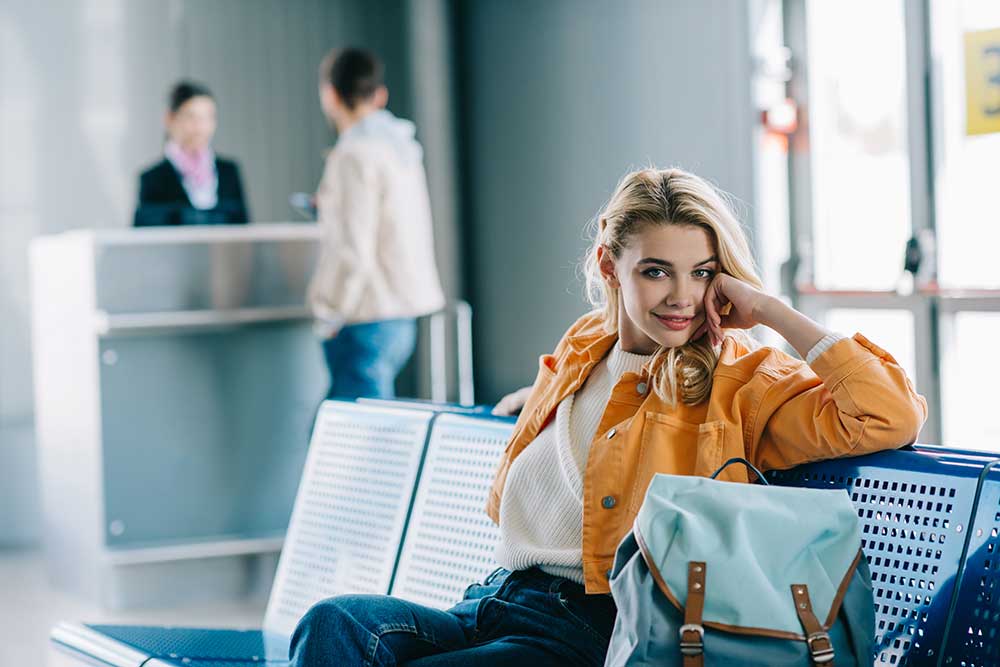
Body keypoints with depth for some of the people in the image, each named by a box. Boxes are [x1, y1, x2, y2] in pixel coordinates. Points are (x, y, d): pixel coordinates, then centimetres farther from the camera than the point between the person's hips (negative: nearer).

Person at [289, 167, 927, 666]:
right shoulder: (578, 354, 21)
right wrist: (543, 397, 22)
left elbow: (891, 417, -15)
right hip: (491, 604, 6)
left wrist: (771, 311, -8)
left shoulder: (742, 382, 3)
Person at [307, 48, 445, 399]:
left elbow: (353, 249, -19)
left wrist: (329, 318, -11)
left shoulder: (354, 154, -15)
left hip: (368, 318, -9)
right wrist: (330, 206, 32)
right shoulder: (401, 145, 12)